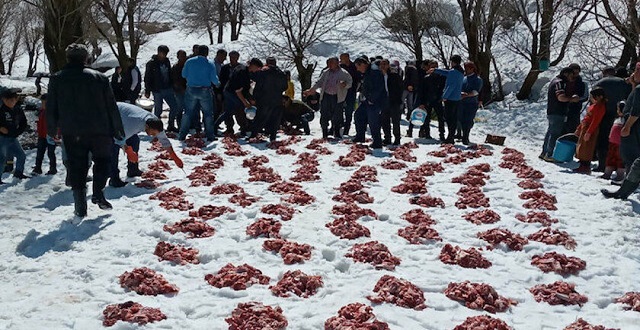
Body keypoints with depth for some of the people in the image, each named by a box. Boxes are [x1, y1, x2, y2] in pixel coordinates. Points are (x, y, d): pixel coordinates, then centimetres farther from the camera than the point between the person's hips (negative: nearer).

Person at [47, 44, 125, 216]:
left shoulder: (56, 80, 5)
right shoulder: (99, 78, 1)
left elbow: (51, 109, 7)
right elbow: (111, 107, 2)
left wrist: (51, 131, 17)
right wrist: (118, 131, 8)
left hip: (71, 133, 1)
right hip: (99, 131, -1)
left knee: (76, 167, 7)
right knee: (102, 160, 17)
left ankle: (80, 207, 5)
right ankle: (98, 193, 0)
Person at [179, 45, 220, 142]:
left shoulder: (189, 61, -3)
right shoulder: (210, 64, -7)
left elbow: (184, 75, 4)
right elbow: (214, 79, -7)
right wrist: (218, 83, 15)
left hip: (191, 90, 2)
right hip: (205, 91, -2)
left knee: (188, 113, 11)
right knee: (208, 113, 9)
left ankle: (182, 135, 10)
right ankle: (210, 136, 10)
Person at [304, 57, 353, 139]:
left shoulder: (344, 73, -1)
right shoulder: (326, 73, 12)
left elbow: (350, 83, -2)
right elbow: (319, 82, 16)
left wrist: (345, 84, -24)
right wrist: (311, 90, 8)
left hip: (337, 97, -4)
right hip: (326, 96, 4)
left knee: (337, 116, -2)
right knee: (324, 115, 3)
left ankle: (337, 133, 10)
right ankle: (325, 134, 13)